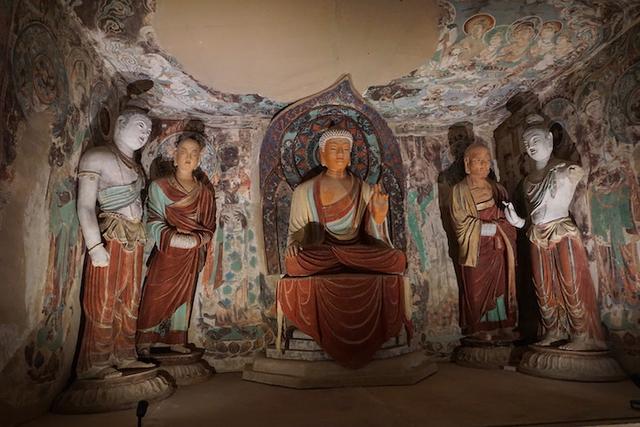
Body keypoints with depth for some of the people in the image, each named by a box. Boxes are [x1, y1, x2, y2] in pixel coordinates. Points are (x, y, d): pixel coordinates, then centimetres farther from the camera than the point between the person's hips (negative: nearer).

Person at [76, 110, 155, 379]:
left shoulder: (135, 166, 16)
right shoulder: (97, 157, -6)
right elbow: (85, 206, -12)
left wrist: (143, 236, 6)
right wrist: (95, 246, -20)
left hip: (134, 237, 7)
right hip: (109, 236, -7)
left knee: (130, 300, 12)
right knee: (104, 301, -1)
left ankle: (124, 355, 23)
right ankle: (94, 364, 11)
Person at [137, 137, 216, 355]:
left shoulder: (205, 192, 6)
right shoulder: (159, 186, -3)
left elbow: (209, 229, 6)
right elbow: (154, 225, -11)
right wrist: (191, 240, -19)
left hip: (192, 256, 3)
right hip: (167, 254, -3)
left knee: (183, 295, 10)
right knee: (157, 296, 2)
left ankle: (176, 340, 23)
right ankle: (145, 342, 17)